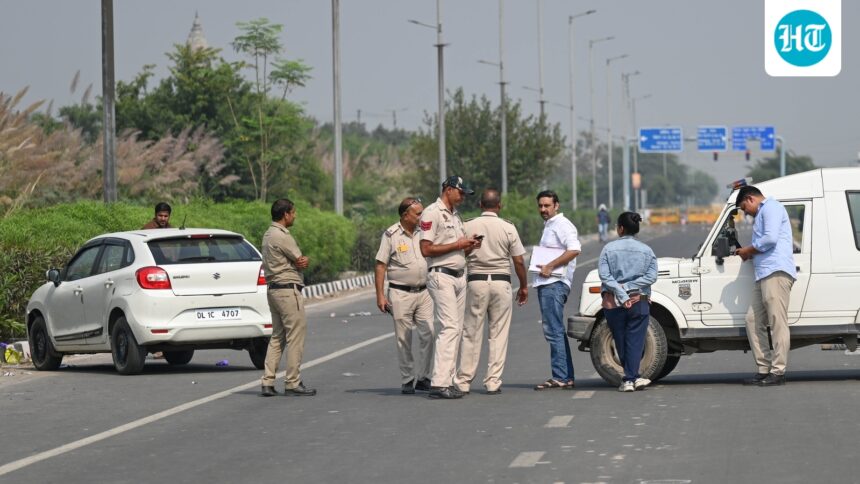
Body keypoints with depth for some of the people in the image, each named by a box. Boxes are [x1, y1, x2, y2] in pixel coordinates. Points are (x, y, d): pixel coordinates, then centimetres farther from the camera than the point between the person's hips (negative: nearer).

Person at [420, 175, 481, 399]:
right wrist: (457, 245, -15)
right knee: (450, 327, -17)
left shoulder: (456, 215, 20)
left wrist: (470, 246, 2)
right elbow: (426, 249, -16)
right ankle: (439, 383, -20)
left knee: (456, 330, 6)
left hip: (459, 277, 9)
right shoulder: (432, 213, -8)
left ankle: (447, 380, 8)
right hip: (441, 276, -9)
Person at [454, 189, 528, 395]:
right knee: (498, 334, 5)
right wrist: (524, 286, 13)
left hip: (476, 281, 0)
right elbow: (519, 261, 0)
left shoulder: (468, 227, -1)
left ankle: (463, 381, 5)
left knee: (471, 333, 5)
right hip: (501, 282, 0)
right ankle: (493, 382, 3)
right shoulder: (508, 228, -1)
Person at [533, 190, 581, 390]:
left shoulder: (562, 224, -9)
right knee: (555, 331, 12)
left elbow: (574, 249, -23)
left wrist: (550, 266, -21)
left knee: (553, 330, -13)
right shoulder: (549, 225, 22)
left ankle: (560, 377, -14)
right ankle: (567, 377, 16)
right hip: (546, 284, 11)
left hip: (554, 283, -11)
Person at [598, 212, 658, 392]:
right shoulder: (646, 250, 2)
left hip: (613, 303, 0)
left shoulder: (608, 249, -2)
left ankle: (630, 379, 12)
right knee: (635, 341, 1)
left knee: (621, 342, 10)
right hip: (639, 302, 0)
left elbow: (604, 275, -11)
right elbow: (651, 276, -6)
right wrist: (628, 287, -8)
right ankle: (631, 378, -9)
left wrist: (622, 295, -12)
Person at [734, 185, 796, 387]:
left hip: (776, 272, -11)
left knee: (777, 322, -11)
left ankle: (778, 372, -14)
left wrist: (749, 250, -3)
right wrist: (748, 253, 13)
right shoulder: (761, 214, 30)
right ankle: (764, 369, 9)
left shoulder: (771, 207, -1)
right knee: (753, 321, 8)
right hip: (763, 274, 11)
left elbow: (770, 239, -15)